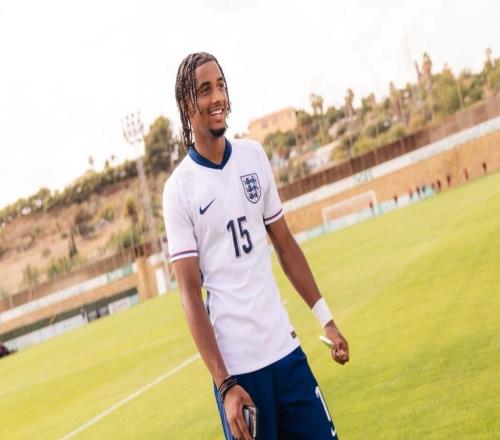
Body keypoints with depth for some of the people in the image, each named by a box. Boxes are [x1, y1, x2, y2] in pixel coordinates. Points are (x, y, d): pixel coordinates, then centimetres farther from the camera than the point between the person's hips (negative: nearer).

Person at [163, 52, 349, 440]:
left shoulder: (255, 156, 8)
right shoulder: (179, 189, -7)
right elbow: (190, 293, -10)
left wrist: (325, 318, 11)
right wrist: (224, 384, -16)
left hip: (286, 347, 5)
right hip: (236, 365, -5)